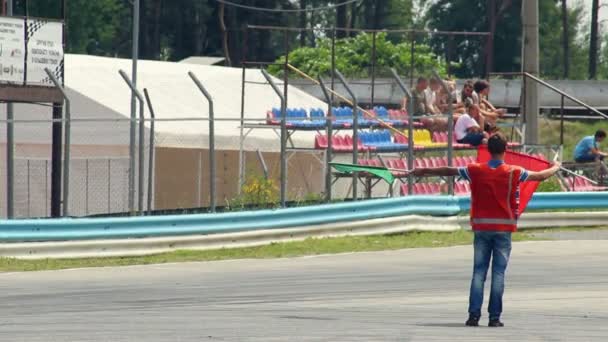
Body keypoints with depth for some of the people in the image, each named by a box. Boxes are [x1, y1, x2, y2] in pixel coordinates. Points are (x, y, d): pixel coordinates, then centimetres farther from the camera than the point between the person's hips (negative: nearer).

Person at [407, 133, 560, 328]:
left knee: (478, 272, 4)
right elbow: (541, 176, 5)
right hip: (503, 228, -1)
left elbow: (447, 171, 9)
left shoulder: (475, 171, -2)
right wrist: (555, 168, 27)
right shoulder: (514, 173, -5)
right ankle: (494, 317, -2)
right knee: (498, 273, 1)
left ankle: (474, 315, -3)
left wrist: (422, 172, 22)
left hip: (481, 227, 1)